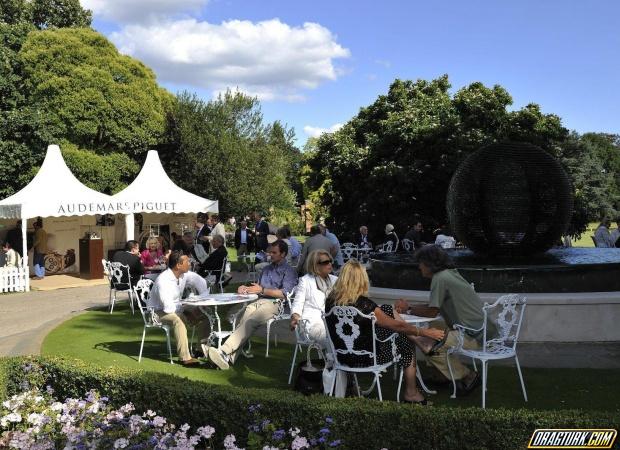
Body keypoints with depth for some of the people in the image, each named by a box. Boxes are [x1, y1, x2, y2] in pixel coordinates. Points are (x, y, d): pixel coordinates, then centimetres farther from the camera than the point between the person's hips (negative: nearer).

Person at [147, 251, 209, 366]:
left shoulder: (184, 274, -7)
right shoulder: (163, 281, -30)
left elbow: (200, 281, 10)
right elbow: (168, 308, -34)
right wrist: (186, 308, -21)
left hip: (176, 308, 8)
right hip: (159, 312, -8)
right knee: (178, 319, -37)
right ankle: (185, 357, -35)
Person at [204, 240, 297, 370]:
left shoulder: (289, 271, 8)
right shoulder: (267, 269, 31)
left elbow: (285, 293, -5)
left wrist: (262, 290, -8)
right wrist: (246, 289, 7)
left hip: (275, 304, -6)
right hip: (259, 301, 6)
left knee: (250, 322, -31)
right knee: (243, 321, -27)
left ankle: (224, 351, -44)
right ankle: (230, 356, -40)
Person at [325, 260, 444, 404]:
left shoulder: (330, 301, -9)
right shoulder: (363, 304, -27)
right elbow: (397, 326, -16)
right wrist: (424, 332, -1)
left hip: (342, 354, 7)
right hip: (364, 357, -7)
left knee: (388, 310, 13)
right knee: (408, 346, 18)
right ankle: (411, 394, 32)